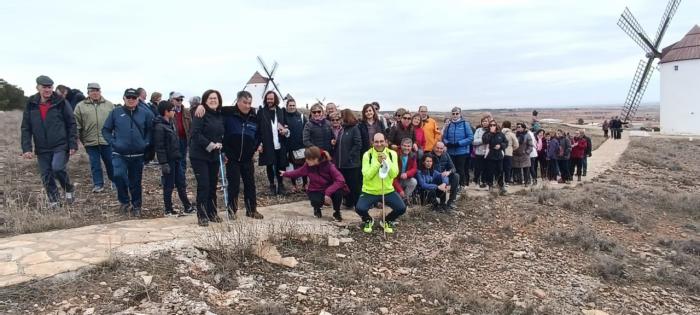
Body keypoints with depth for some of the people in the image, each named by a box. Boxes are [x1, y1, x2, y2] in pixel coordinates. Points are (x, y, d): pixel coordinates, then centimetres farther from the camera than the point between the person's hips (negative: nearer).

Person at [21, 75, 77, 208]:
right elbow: (26, 128, 5)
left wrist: (73, 145, -8)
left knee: (57, 167, -22)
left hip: (61, 146, -3)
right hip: (42, 148, 3)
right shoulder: (31, 105, 3)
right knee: (46, 176, 6)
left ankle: (69, 190, 4)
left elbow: (71, 125, -3)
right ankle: (53, 201, 21)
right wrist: (26, 148, -3)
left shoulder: (61, 102, -4)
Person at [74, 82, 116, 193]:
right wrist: (80, 139, -1)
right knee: (95, 164, 6)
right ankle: (98, 184, 15)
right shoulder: (80, 106, 4)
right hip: (90, 141, 0)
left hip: (107, 140, 0)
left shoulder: (109, 105, 7)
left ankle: (114, 181, 26)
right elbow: (77, 124, 4)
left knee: (110, 162, 9)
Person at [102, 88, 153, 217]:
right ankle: (124, 201, 1)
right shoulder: (116, 112, 0)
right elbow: (106, 130, 6)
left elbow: (151, 130, 8)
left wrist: (146, 142, -3)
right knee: (118, 175, -22)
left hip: (138, 155, 1)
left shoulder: (145, 113, 1)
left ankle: (136, 206, 25)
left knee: (135, 182, 8)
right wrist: (113, 142, -6)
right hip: (119, 154, -1)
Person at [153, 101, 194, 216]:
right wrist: (163, 163, -21)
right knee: (168, 185, 1)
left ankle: (187, 207, 18)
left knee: (181, 183, 11)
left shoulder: (170, 124, 13)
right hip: (168, 160, -9)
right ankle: (168, 210, 12)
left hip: (176, 159, 9)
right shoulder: (159, 126, -15)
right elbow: (159, 147, -19)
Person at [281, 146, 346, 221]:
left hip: (328, 190, -1)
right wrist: (285, 174, 18)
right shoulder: (308, 165, -12)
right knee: (316, 201, -34)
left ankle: (337, 212, -5)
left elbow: (341, 180, -34)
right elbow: (299, 172, 10)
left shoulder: (329, 166, -24)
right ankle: (317, 208, 8)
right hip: (315, 191, 2)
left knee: (338, 191, -35)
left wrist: (328, 192, -39)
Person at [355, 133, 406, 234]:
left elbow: (394, 174, -11)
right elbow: (367, 175, -18)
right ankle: (368, 220, 13)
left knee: (401, 208, -17)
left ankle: (387, 221, 18)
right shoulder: (367, 155, -8)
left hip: (388, 191, 2)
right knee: (360, 209, -25)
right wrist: (377, 162, -26)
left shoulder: (392, 154, -2)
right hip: (369, 191, -2)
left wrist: (386, 161, -23)